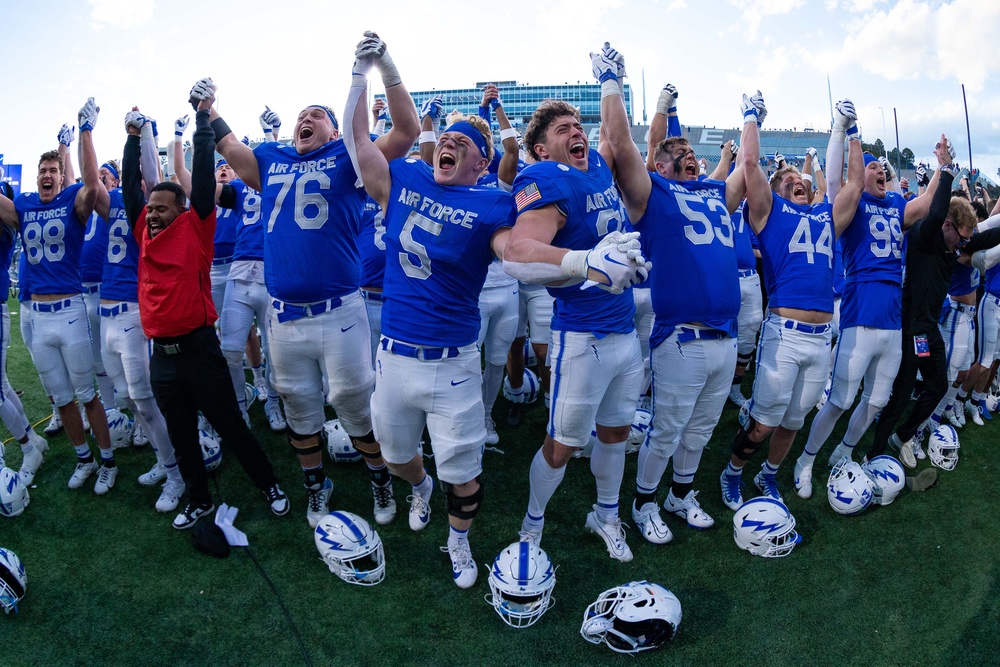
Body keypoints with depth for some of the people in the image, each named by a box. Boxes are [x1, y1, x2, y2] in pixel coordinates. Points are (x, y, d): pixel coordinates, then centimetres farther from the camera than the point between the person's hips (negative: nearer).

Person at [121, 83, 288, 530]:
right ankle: (199, 501, 31)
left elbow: (203, 175, -8)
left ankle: (269, 485, 23)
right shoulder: (144, 231, 8)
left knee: (230, 426, 5)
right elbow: (130, 185, 15)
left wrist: (203, 116, -6)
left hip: (198, 348, -5)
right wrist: (134, 138, 14)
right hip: (161, 355, 6)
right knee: (182, 436, 16)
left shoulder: (194, 226, -5)